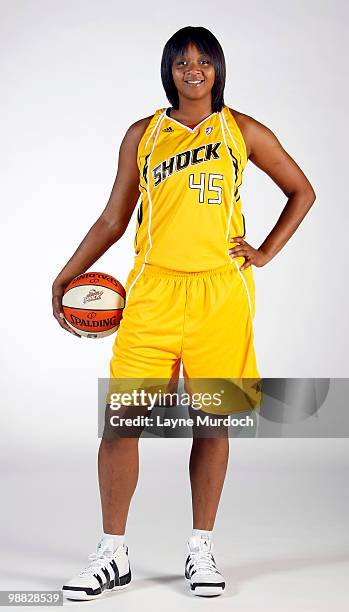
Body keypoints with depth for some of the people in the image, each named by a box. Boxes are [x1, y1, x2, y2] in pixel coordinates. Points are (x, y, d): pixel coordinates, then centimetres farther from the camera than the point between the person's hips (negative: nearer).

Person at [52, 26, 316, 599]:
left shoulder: (242, 131, 8)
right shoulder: (143, 135, 10)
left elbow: (302, 191, 16)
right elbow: (113, 219, 13)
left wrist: (266, 252, 6)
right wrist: (65, 277, 9)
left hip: (220, 293, 0)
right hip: (153, 291, 1)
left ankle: (202, 550, 19)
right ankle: (112, 555, 10)